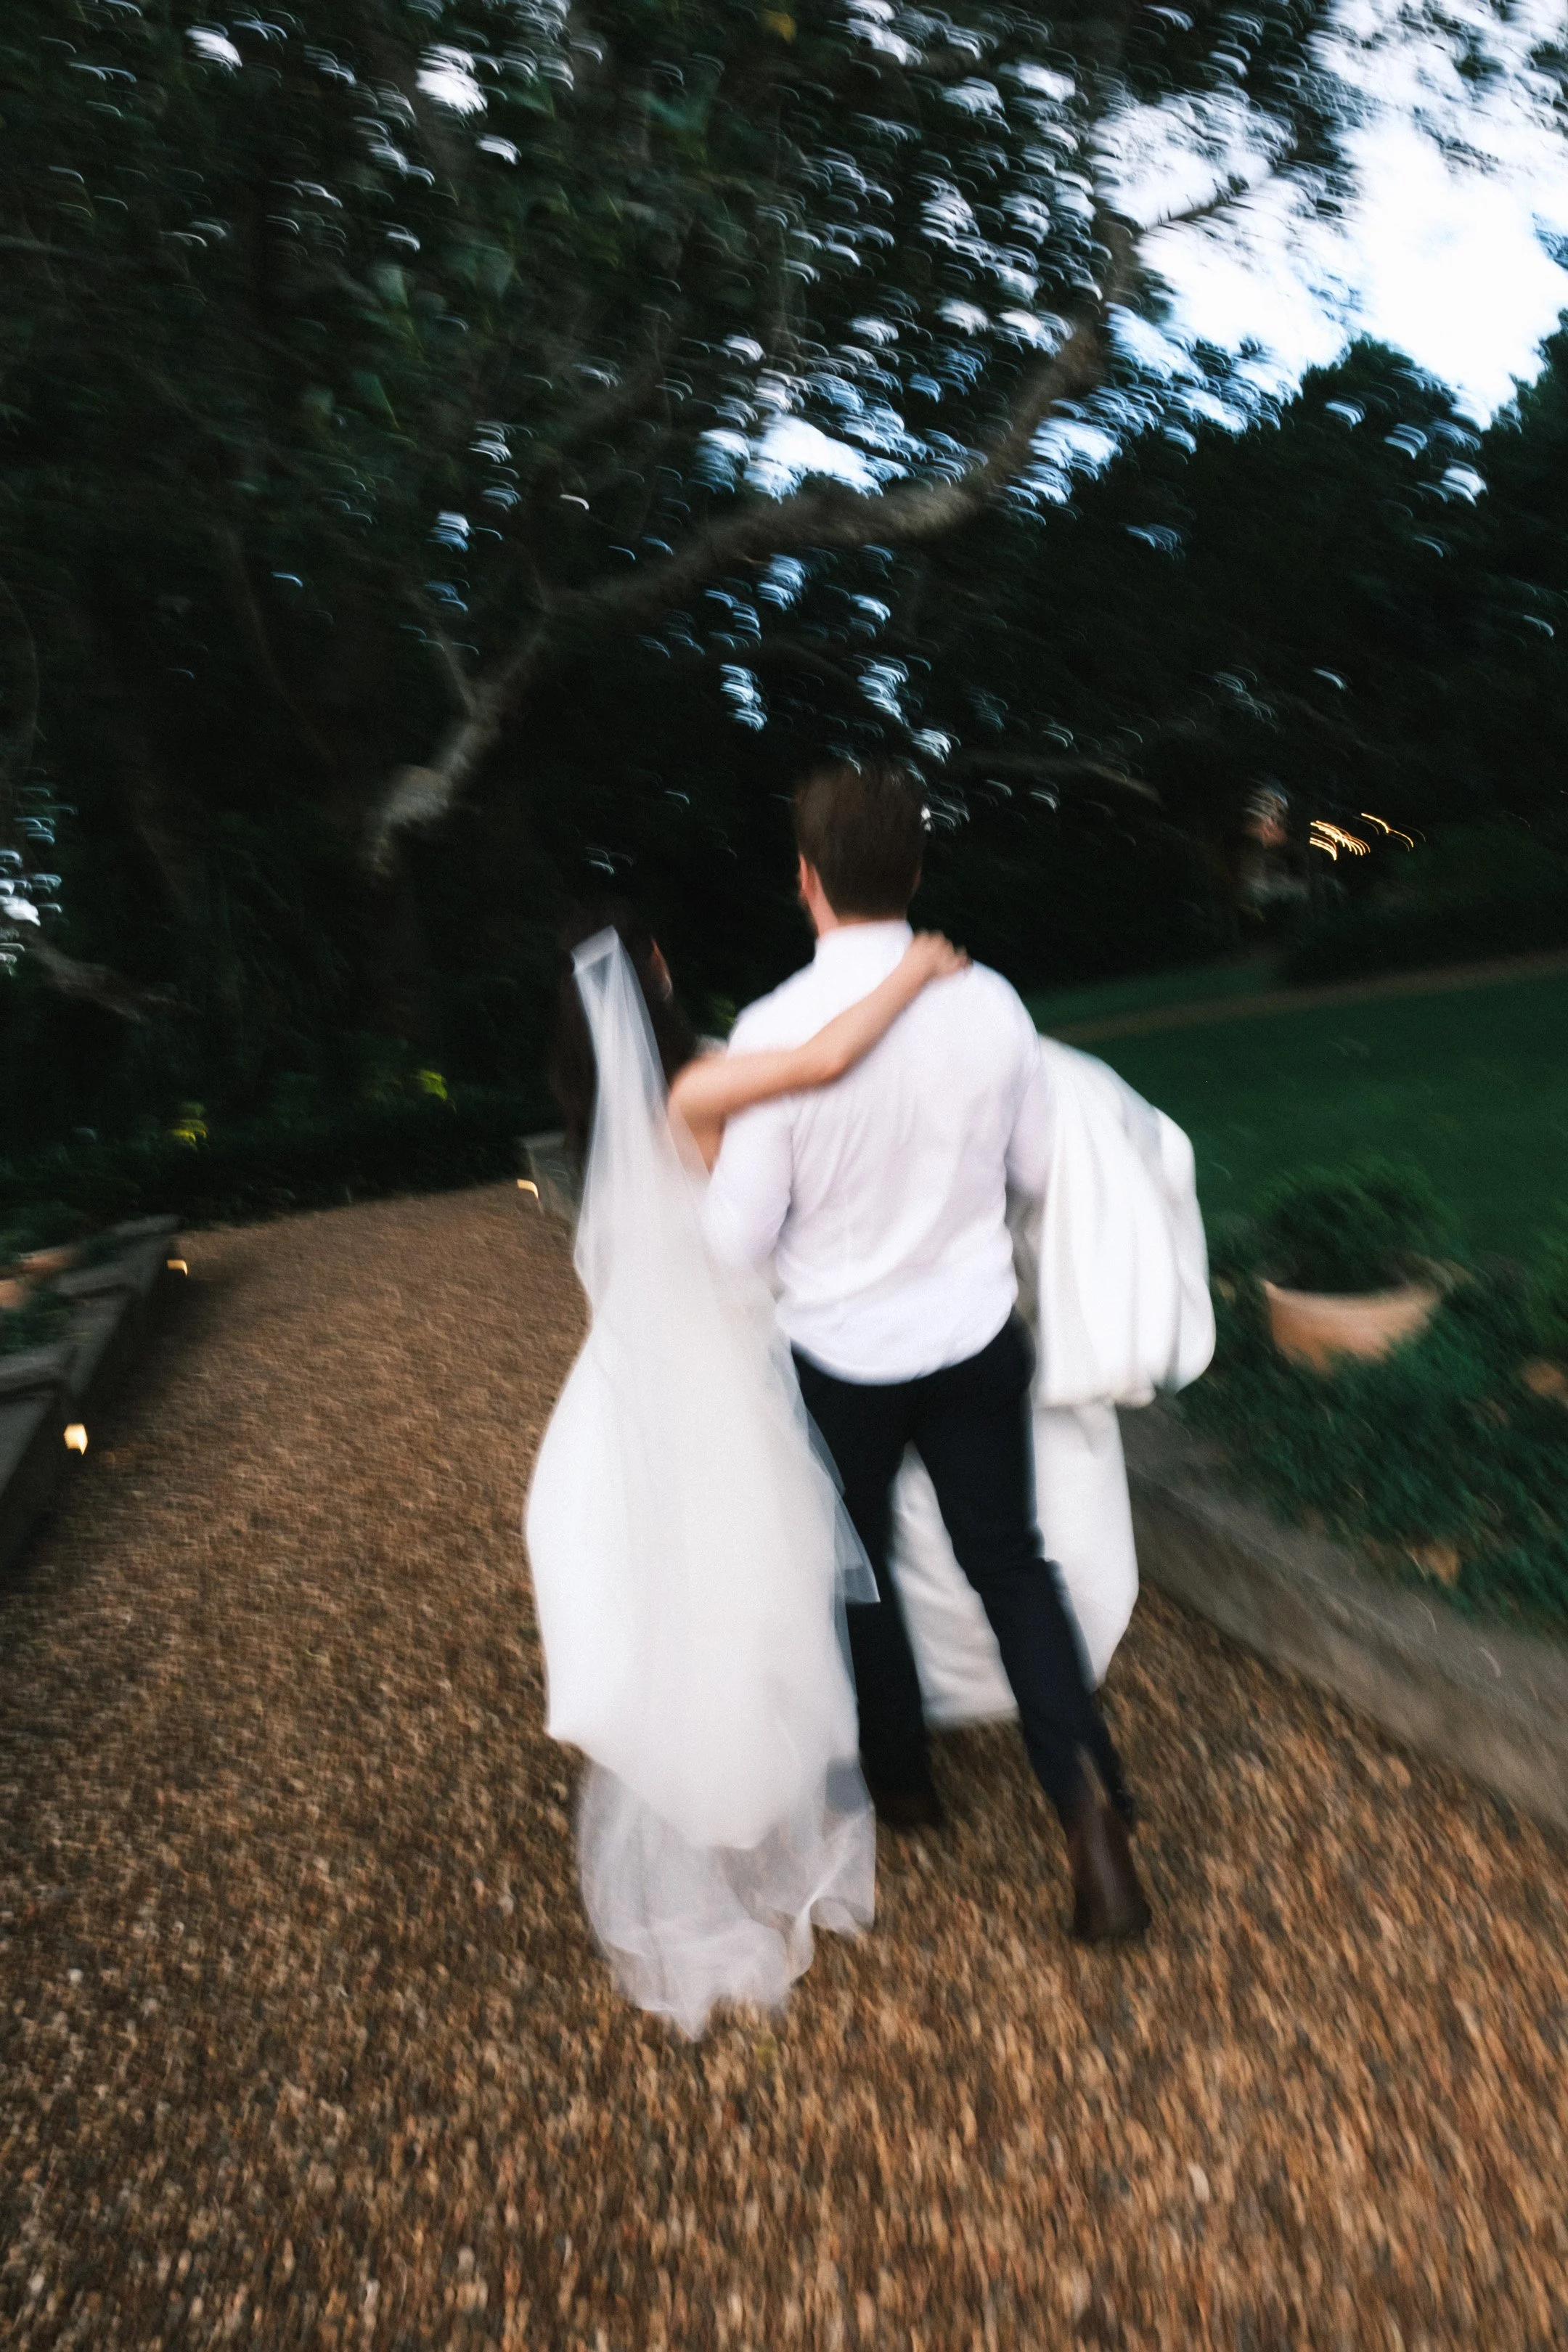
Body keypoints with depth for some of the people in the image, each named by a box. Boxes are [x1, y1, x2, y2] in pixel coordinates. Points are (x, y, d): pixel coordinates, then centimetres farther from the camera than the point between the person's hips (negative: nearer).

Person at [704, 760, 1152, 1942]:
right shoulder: (992, 1002, -12)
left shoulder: (775, 1030, -22)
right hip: (977, 1338, 2)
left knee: (856, 1556, 23)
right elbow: (1038, 1170, 1)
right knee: (1009, 1555, 21)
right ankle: (1087, 1787, 10)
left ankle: (899, 1772, 45)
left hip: (843, 1355, -2)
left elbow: (741, 1239, -16)